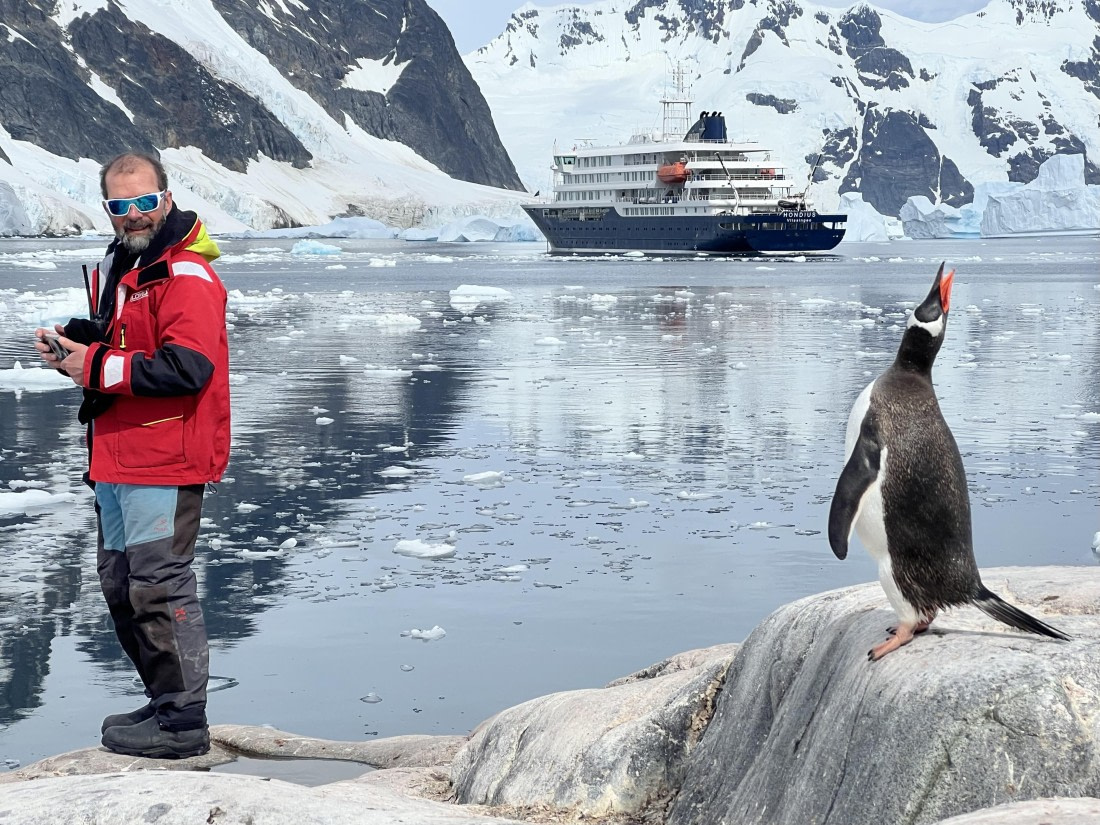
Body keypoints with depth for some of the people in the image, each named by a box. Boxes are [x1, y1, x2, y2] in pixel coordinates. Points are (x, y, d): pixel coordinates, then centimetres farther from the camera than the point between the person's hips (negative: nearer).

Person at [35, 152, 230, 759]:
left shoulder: (186, 275, -15)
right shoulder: (115, 268, 16)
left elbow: (187, 367, -26)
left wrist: (97, 367, -19)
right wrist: (73, 346, 7)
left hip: (164, 461, -10)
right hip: (118, 459, 10)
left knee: (159, 587, -7)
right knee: (121, 584, 16)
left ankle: (183, 722, 1)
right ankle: (166, 702, 27)